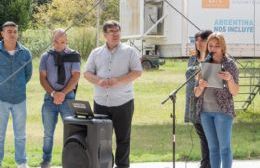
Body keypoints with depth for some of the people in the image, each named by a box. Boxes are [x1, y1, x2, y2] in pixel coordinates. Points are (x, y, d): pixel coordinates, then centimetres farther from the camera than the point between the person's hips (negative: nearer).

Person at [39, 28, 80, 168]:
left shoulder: (73, 56, 2)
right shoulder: (46, 56, 7)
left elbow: (75, 77, -4)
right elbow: (42, 78, 3)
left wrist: (63, 93, -13)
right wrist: (53, 93, -12)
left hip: (68, 98, -2)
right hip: (50, 98, 2)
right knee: (48, 133, 7)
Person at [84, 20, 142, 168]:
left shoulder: (129, 51, 1)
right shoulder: (96, 53, 11)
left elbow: (137, 72, -6)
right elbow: (87, 73, 9)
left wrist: (118, 80, -18)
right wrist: (98, 81, -13)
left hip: (123, 102, -3)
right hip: (101, 102, 3)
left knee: (123, 138, 3)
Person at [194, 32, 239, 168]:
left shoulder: (229, 64, -4)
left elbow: (235, 92, -6)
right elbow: (196, 94, 7)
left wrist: (229, 79, -25)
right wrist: (201, 86, -15)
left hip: (223, 111, -4)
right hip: (205, 111, 4)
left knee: (224, 147, -3)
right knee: (213, 147, 9)